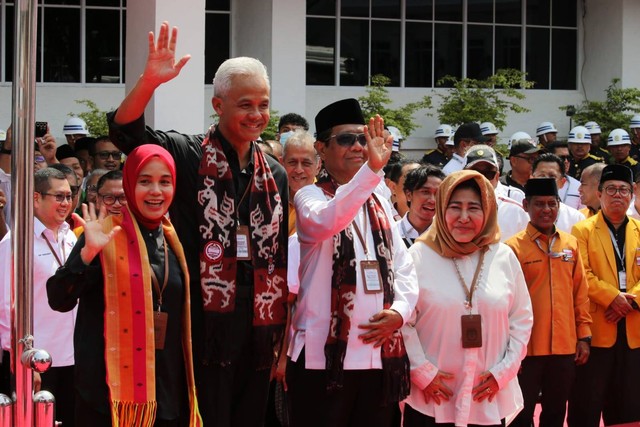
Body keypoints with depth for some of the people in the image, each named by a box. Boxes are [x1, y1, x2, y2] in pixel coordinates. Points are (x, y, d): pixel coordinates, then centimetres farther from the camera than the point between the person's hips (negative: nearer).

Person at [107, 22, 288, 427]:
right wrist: (151, 81, -32)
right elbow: (124, 130, -16)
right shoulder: (188, 156, -2)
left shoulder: (275, 175, 13)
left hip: (257, 329, 5)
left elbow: (281, 258, 16)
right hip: (205, 325, -5)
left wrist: (283, 334, 14)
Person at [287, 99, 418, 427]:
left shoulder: (379, 204, 17)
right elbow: (326, 221, -25)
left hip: (382, 354, 6)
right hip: (326, 354, -5)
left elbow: (404, 267, 16)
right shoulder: (310, 196, -1)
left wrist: (399, 311, -4)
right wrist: (372, 169, -37)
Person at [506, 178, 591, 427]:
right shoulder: (513, 247, -7)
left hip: (565, 347, 4)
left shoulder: (570, 244, 7)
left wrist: (584, 336, 7)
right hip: (527, 348, -4)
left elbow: (580, 293, 11)